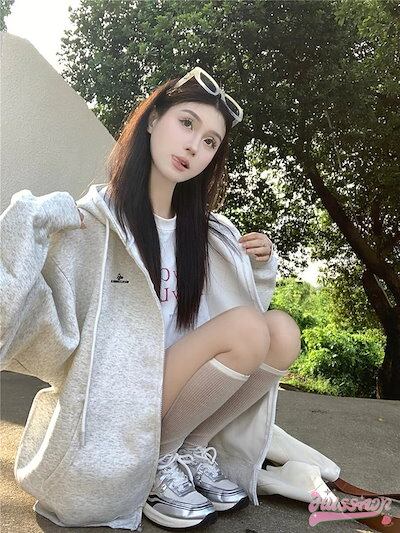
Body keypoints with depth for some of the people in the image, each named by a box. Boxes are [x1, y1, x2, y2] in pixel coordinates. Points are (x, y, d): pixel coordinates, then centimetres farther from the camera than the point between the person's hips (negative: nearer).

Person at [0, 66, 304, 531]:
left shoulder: (206, 233, 7)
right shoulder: (90, 220, -14)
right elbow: (43, 334, -22)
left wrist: (261, 265, 1)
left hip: (175, 394, 7)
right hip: (112, 420, -6)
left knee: (283, 331, -10)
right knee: (248, 328, -21)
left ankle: (191, 454, 1)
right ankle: (160, 466, -4)